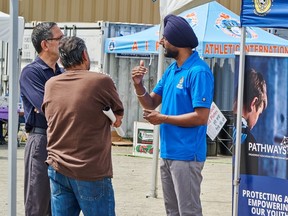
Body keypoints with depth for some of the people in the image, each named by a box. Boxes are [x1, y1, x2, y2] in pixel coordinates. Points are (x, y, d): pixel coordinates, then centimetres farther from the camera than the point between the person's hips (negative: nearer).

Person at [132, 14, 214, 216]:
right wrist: (139, 85, -3)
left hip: (186, 155, -9)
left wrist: (163, 118, -15)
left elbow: (201, 117, -22)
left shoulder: (198, 72, -16)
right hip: (167, 152, 9)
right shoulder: (171, 70, 12)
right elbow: (151, 103, 17)